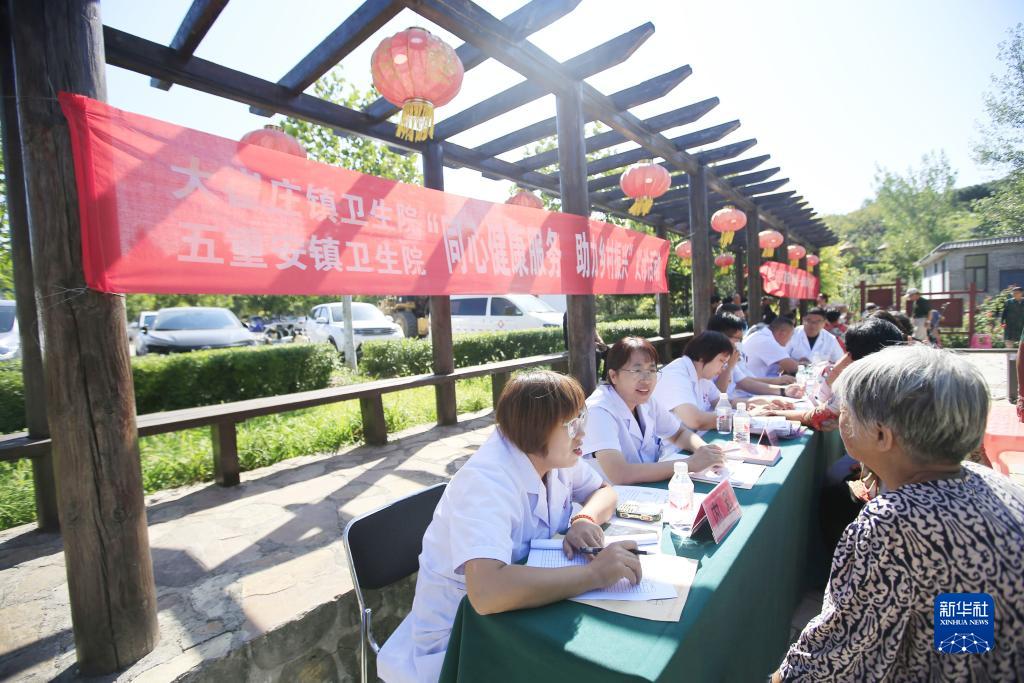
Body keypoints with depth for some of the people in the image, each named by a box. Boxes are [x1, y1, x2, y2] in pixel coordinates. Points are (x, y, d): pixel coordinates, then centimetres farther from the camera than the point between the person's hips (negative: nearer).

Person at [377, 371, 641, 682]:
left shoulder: (550, 456, -9)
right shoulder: (486, 482, -32)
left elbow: (604, 491, 4)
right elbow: (487, 591, -43)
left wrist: (585, 519, -17)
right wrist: (594, 574, -35)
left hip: (518, 611, 6)